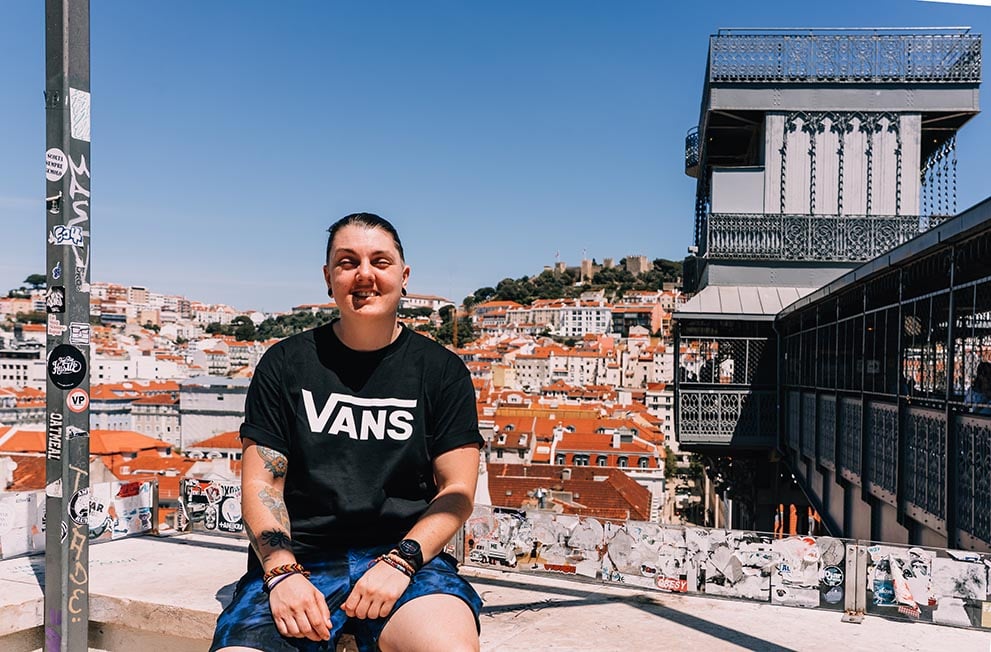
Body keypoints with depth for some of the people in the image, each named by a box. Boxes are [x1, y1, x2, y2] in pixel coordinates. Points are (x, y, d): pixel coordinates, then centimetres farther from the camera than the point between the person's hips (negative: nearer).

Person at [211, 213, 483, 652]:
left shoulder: (442, 370, 6)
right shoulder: (285, 363, 9)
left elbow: (457, 491, 3)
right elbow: (260, 483, 5)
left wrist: (399, 562, -13)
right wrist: (282, 573, -11)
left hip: (405, 554, -1)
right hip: (299, 556, 1)